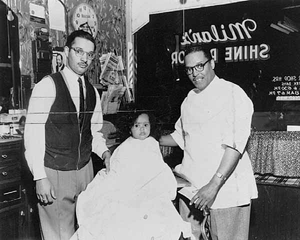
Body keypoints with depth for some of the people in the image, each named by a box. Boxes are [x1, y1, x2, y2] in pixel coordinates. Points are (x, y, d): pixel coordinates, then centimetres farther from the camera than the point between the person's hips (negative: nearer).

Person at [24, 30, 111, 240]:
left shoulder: (93, 92, 8)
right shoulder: (48, 86, -10)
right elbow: (33, 133, -12)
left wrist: (104, 152, -2)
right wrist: (40, 177, -16)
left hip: (85, 170, 6)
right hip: (55, 174, -5)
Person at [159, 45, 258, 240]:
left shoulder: (233, 94, -7)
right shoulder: (189, 100, 14)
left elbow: (234, 145, -16)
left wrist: (214, 185, -22)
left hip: (225, 187, -5)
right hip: (190, 186, 6)